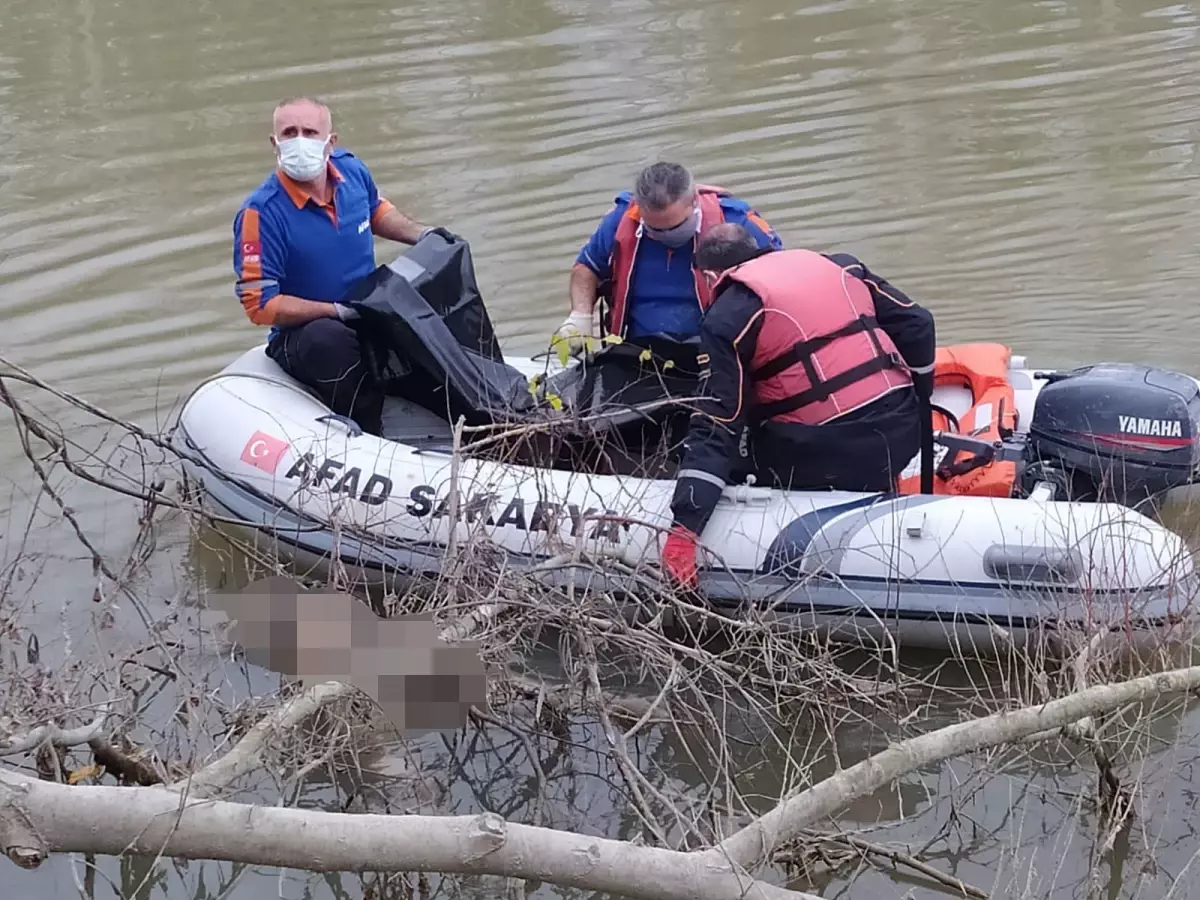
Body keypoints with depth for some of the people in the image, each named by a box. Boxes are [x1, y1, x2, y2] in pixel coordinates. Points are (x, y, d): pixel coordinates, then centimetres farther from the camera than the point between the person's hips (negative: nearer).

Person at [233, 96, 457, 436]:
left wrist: (421, 235, 6)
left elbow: (376, 209, 23)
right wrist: (340, 311, -24)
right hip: (303, 332, -6)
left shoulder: (350, 169, -2)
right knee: (331, 342, -39)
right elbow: (260, 304, -20)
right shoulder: (261, 213, -20)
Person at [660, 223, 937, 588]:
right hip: (903, 431, 6)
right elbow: (917, 325, 16)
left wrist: (683, 529, -11)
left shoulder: (727, 318, 0)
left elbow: (716, 425, -8)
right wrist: (914, 406, 31)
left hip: (829, 458, -6)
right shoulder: (839, 267, 16)